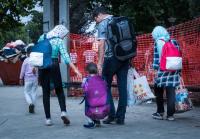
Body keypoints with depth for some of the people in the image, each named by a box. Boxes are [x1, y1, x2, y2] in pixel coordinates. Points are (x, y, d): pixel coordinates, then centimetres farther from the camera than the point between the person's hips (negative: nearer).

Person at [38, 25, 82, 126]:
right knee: (59, 90, 11)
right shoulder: (59, 41, -4)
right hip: (54, 65, -3)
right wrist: (75, 69, -16)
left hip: (42, 66, 3)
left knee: (46, 92, 7)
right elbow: (65, 57, -13)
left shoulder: (43, 37, 8)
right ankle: (63, 112, -11)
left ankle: (48, 118, 4)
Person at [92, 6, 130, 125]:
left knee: (106, 86, 7)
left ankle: (111, 115, 2)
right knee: (122, 87, 5)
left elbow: (102, 44, -13)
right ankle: (121, 117, 7)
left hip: (111, 58, -5)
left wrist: (100, 62, -15)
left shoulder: (103, 24, -3)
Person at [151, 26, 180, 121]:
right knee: (171, 93, 6)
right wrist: (179, 71, 17)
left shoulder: (158, 42, -2)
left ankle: (160, 112, 14)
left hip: (163, 70, -4)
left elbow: (157, 57, -8)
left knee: (158, 91, 12)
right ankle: (170, 114, 7)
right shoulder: (173, 42, 12)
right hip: (174, 70, 4)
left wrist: (156, 68, -5)